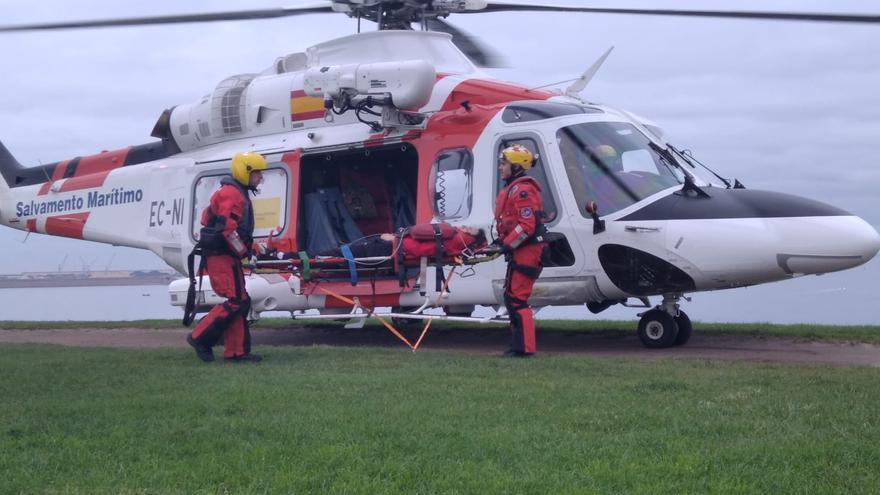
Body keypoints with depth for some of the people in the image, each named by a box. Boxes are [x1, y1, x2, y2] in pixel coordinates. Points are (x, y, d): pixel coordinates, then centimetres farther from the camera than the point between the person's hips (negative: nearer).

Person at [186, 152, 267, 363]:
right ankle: (199, 338, -5)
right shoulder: (231, 193, -12)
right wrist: (243, 251, -16)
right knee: (236, 301, -13)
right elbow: (227, 227, -23)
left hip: (227, 256, 11)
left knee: (241, 302, 8)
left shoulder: (238, 193, 21)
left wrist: (244, 251, 17)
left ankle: (236, 351, 9)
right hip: (220, 256, -11)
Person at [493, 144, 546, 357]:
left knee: (516, 299, -12)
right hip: (519, 252, 11)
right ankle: (519, 345, 21)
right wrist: (501, 241, 14)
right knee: (511, 297, 14)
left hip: (526, 252, -11)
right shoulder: (512, 189, 20)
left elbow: (527, 226, -23)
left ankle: (525, 347, -10)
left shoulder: (522, 190, -15)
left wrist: (506, 244, -20)